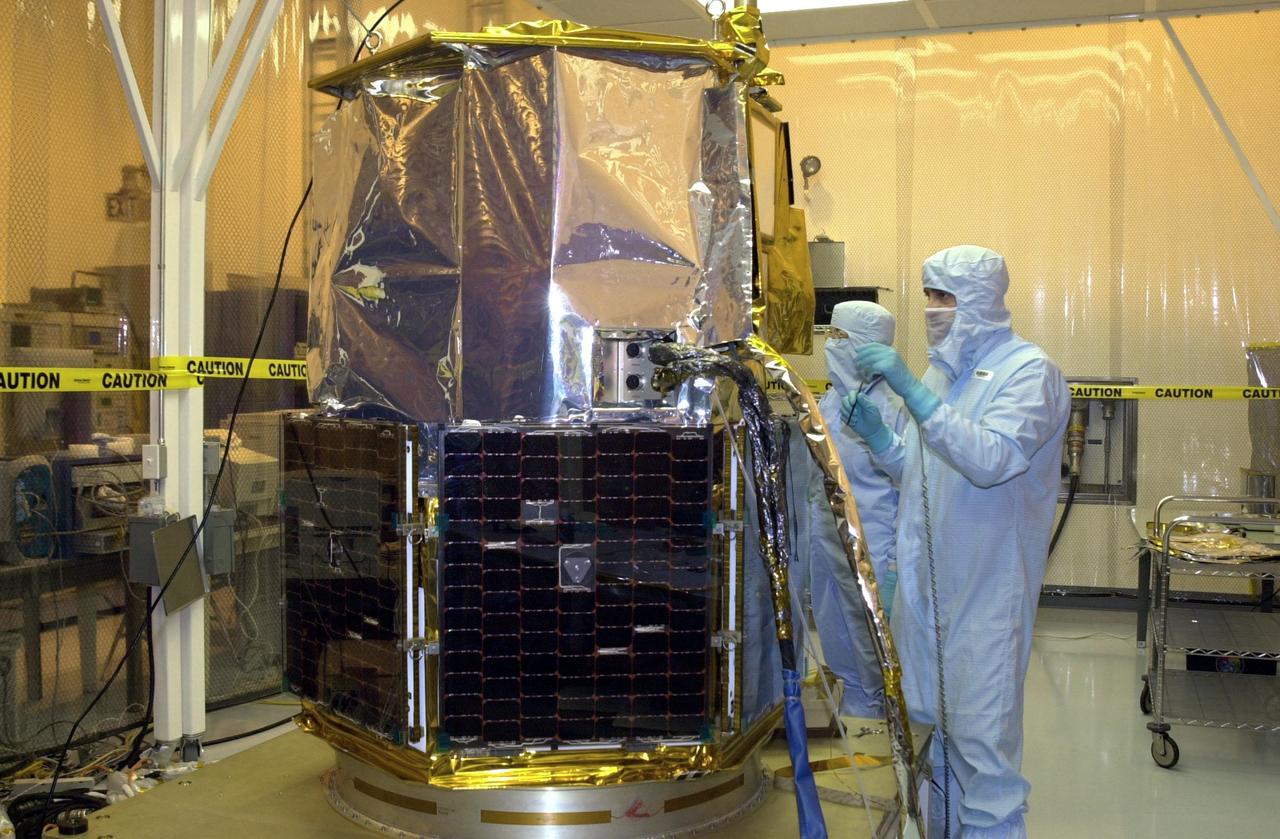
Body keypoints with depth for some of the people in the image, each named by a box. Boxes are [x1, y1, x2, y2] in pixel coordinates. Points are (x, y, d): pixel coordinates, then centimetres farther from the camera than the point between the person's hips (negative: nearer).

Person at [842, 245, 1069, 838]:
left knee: (981, 730, -3)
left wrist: (912, 392, -28)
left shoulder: (1027, 369, -9)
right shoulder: (941, 372, 14)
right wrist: (874, 433, 1)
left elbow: (994, 460, -25)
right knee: (933, 720, 16)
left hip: (986, 587, -7)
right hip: (926, 580, 8)